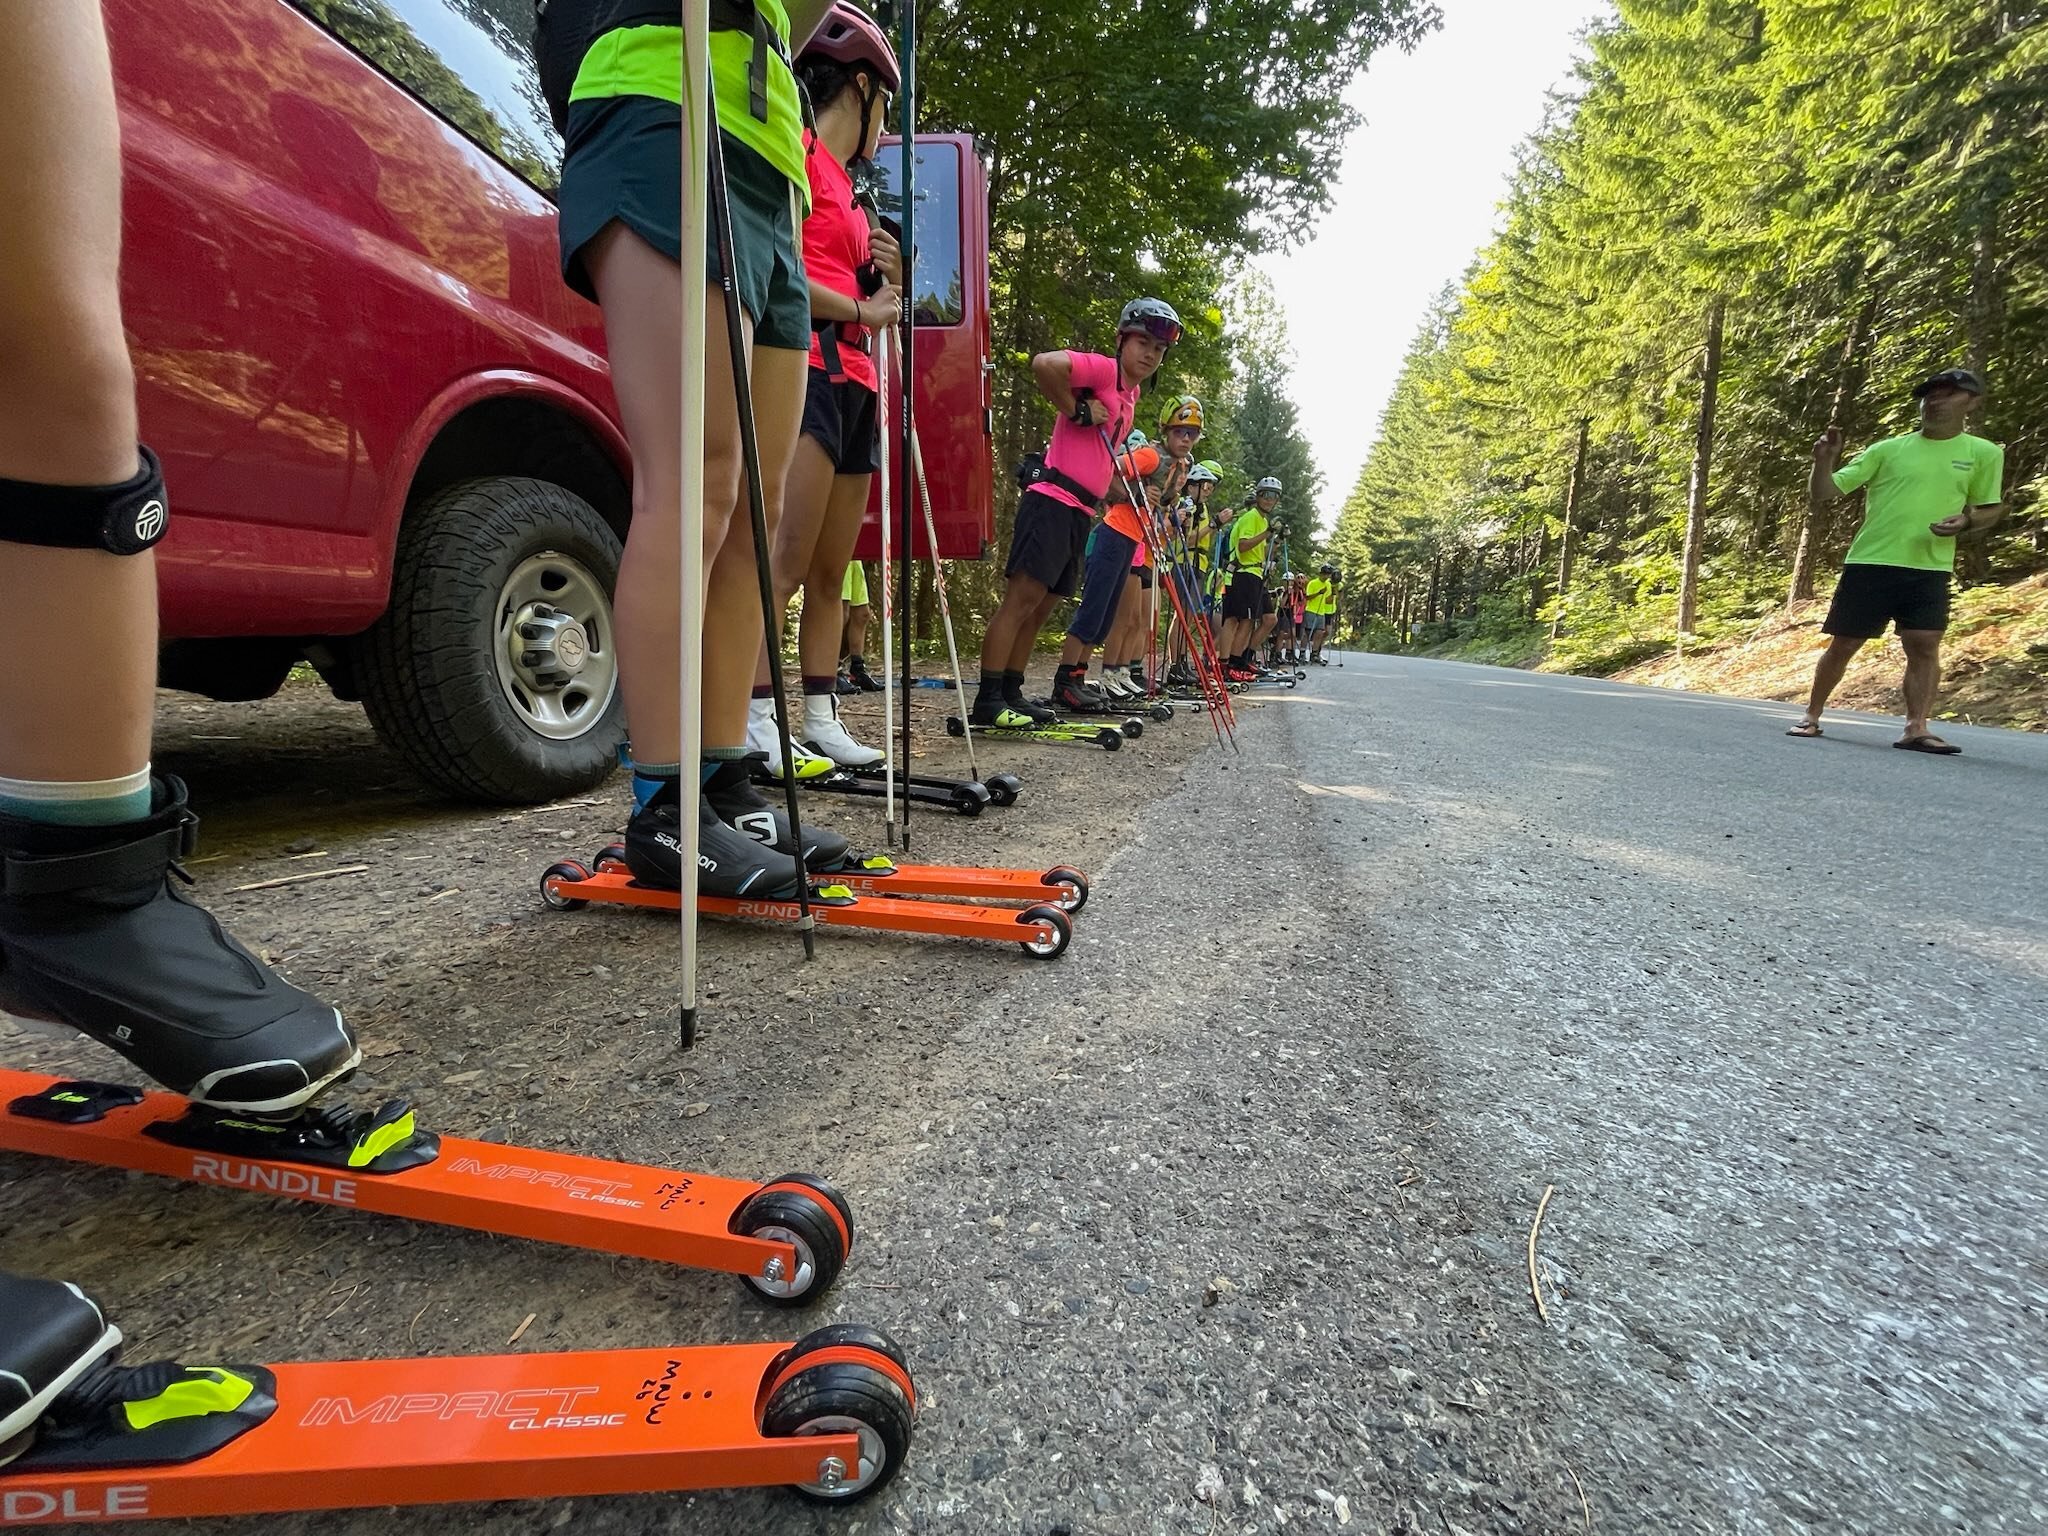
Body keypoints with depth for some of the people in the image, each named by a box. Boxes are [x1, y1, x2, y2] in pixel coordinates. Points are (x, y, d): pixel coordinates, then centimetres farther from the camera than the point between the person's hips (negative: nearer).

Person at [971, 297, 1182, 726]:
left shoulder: (1131, 394, 22)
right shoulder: (1102, 368, -5)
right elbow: (1043, 364, -23)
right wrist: (1077, 410, -12)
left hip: (1080, 512, 9)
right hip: (1053, 501, -9)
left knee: (1041, 607, 8)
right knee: (1022, 598, -13)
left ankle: (1010, 695, 13)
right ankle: (988, 701, -12)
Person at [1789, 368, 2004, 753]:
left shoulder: (1985, 454, 9)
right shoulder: (1887, 449, 5)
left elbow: (1989, 509, 14)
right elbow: (1823, 494, 2)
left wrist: (1966, 522, -8)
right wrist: (1824, 460, -16)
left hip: (1930, 569, 1)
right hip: (1869, 563, -1)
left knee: (1925, 646, -8)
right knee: (1843, 644, 2)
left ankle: (1917, 729, -7)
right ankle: (1811, 716, 13)